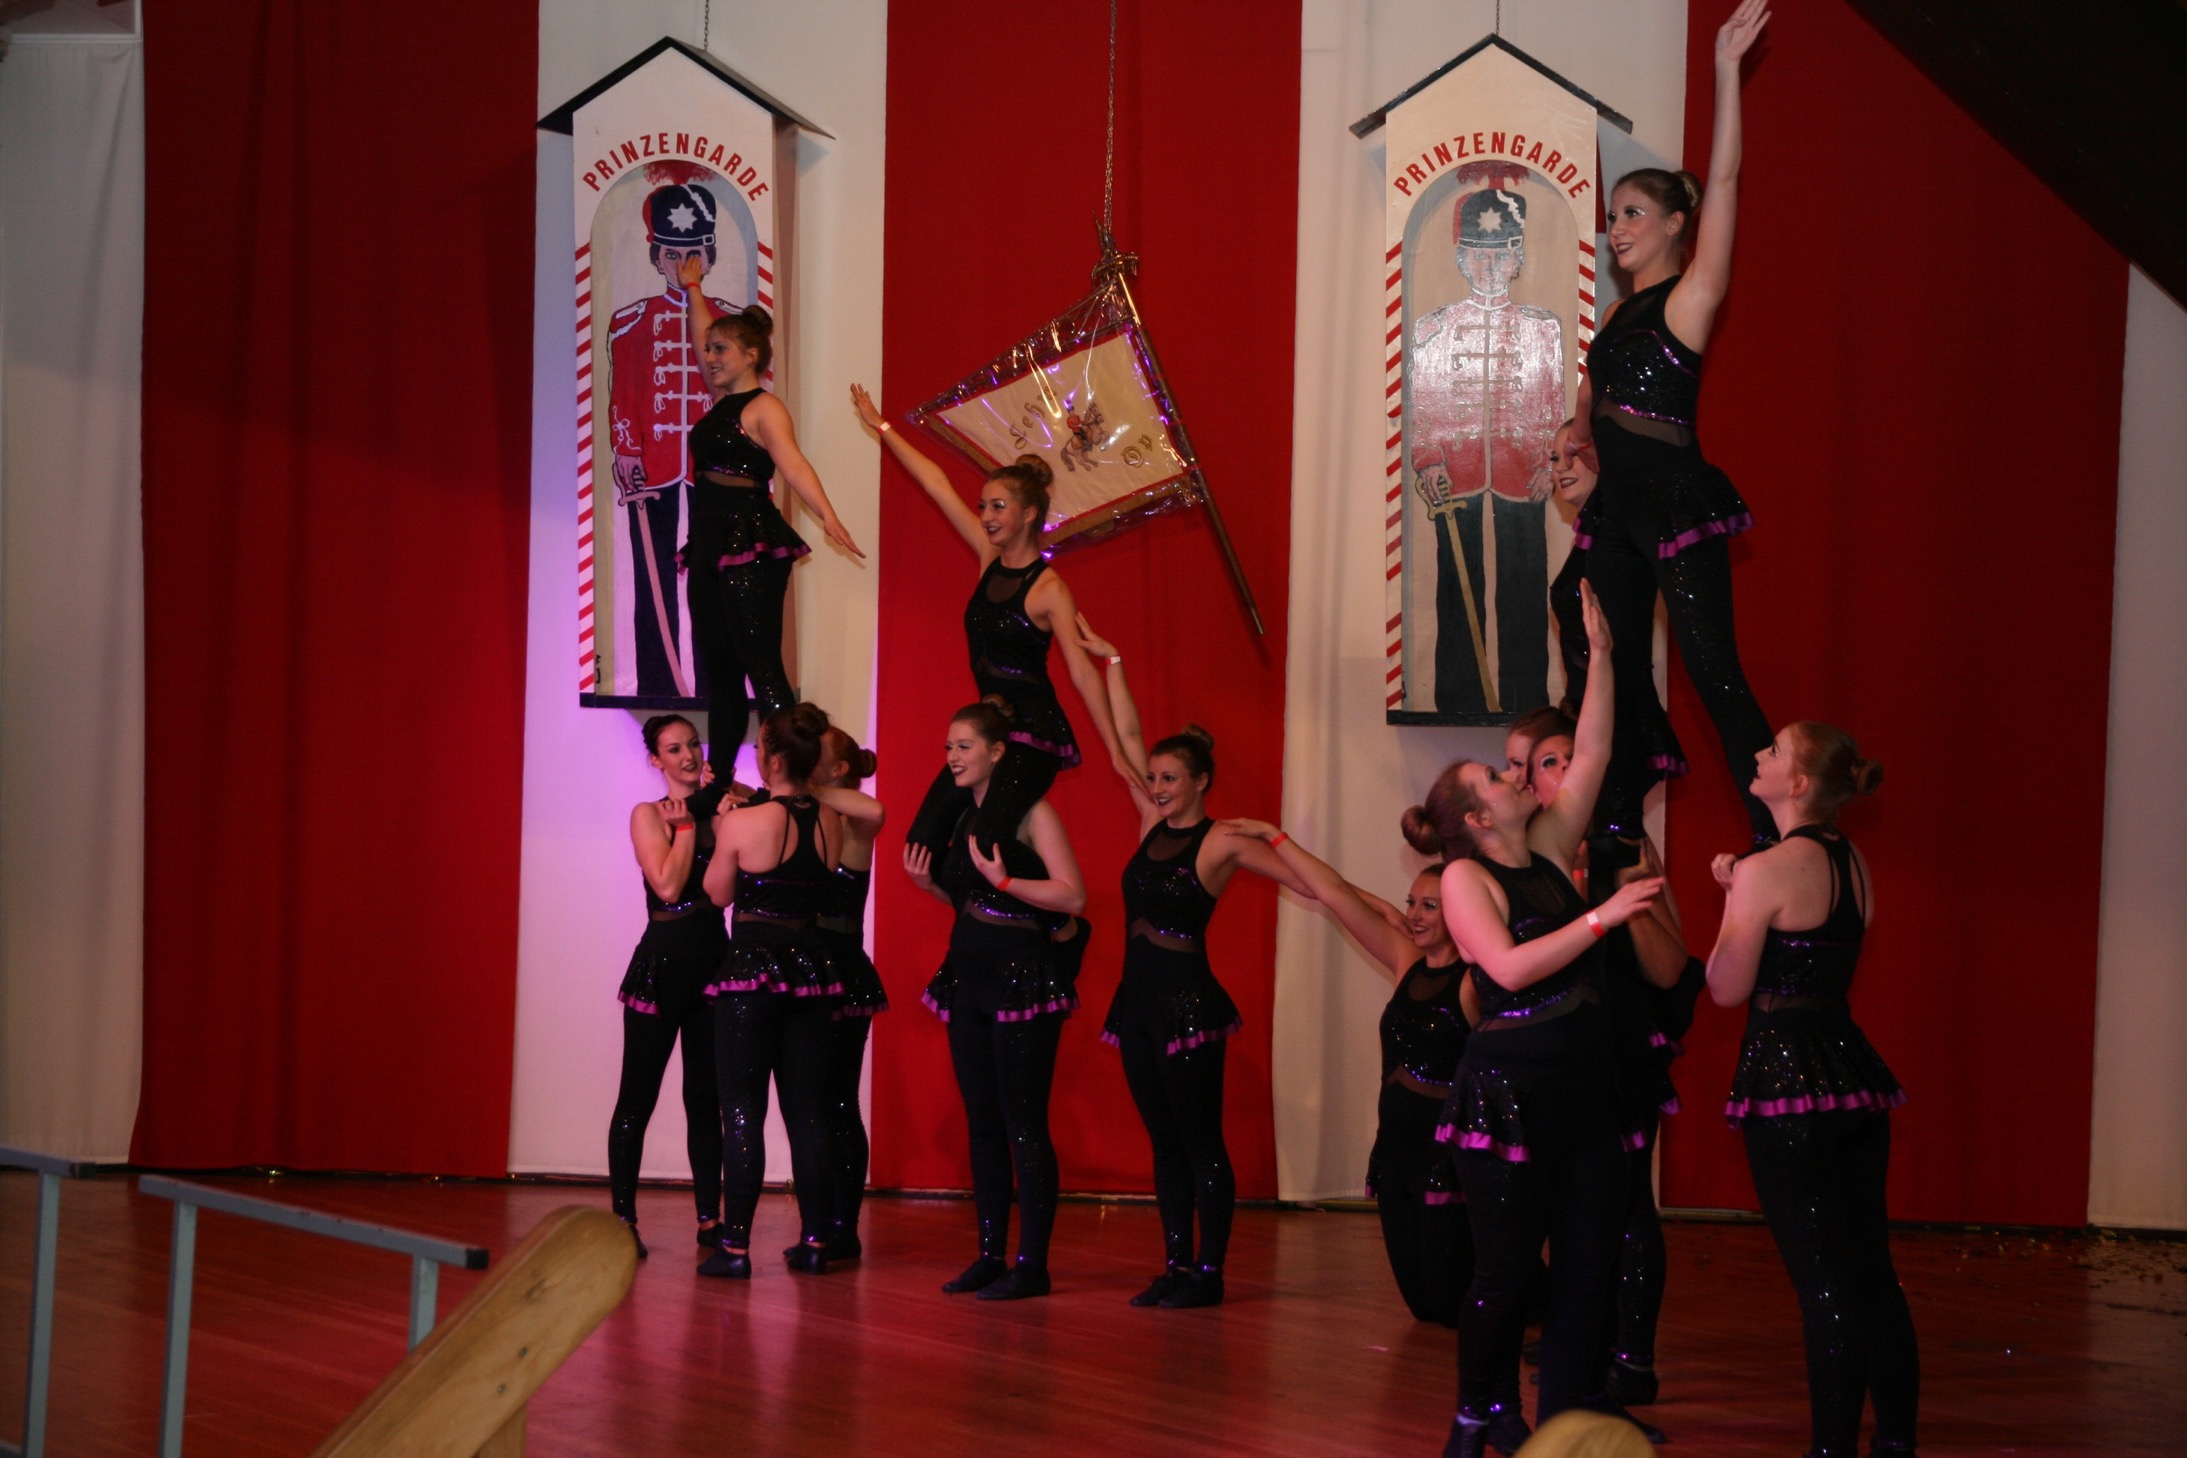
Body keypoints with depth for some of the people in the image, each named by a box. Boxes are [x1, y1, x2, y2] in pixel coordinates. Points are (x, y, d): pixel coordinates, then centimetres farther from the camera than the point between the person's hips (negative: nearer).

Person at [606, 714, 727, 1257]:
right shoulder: (649, 815, -3)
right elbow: (669, 885, -16)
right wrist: (687, 823, -8)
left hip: (712, 960, 5)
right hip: (663, 961, -5)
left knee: (706, 1096, 8)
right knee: (638, 1095, -1)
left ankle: (709, 1217, 11)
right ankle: (623, 1217, 3)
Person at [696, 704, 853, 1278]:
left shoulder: (744, 822, -13)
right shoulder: (830, 821, 1)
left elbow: (718, 892, -1)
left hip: (752, 965, -5)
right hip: (812, 966, 5)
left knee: (743, 1110, -1)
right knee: (808, 1109, 12)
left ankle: (735, 1246, -3)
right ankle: (814, 1238, 14)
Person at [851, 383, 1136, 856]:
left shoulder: (1048, 588, -12)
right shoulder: (991, 559, 7)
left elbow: (1081, 670, -17)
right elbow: (939, 487, 11)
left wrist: (1116, 751, -21)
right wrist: (882, 428, 18)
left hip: (1034, 733, -8)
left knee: (983, 851, -22)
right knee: (923, 844, -2)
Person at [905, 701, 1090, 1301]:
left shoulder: (1032, 813, -10)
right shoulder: (962, 817, 13)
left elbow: (1072, 896, -19)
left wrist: (1002, 878, -21)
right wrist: (928, 883, 6)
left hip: (1024, 977, -8)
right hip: (969, 976, 8)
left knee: (1023, 1121, -6)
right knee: (981, 1121, 10)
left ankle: (1032, 1264, -3)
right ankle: (989, 1255, 15)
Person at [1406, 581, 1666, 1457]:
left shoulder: (1548, 851, 13)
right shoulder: (1466, 877, -6)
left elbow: (1592, 755, 13)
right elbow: (1510, 966, -20)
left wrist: (1601, 654, 10)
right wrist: (1601, 918, -23)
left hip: (1584, 1086, 7)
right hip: (1510, 1085, -7)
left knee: (1589, 1267, 3)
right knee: (1507, 1271, -2)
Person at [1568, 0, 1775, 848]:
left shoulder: (1689, 298, -6)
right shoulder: (1620, 315, 16)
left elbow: (1722, 181, -15)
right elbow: (1589, 411, 30)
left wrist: (1728, 68, -18)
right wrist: (1579, 458, 15)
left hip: (1680, 506, -8)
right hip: (1619, 508, 8)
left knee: (1715, 675, -12)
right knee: (1620, 673, 11)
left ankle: (1778, 836, -11)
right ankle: (1619, 831, 18)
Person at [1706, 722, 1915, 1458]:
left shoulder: (1766, 872, -13)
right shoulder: (1854, 865, 11)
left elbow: (1727, 988, -7)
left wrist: (1732, 896, 4)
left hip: (1787, 1077, -8)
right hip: (1852, 1068, 8)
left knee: (1823, 1282, -4)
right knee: (1871, 1272, 12)